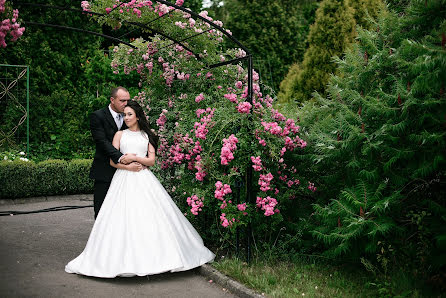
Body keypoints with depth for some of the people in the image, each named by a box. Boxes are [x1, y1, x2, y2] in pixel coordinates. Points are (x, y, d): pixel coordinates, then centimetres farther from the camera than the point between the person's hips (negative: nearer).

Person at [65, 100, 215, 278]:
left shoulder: (147, 135, 14)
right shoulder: (120, 135, 12)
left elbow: (152, 160, 5)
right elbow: (112, 161, 5)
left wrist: (135, 158, -7)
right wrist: (128, 166, -10)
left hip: (144, 180, 1)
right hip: (124, 179, -1)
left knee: (149, 215, -7)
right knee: (123, 217, -10)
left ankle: (155, 255, 0)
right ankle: (126, 258, -6)